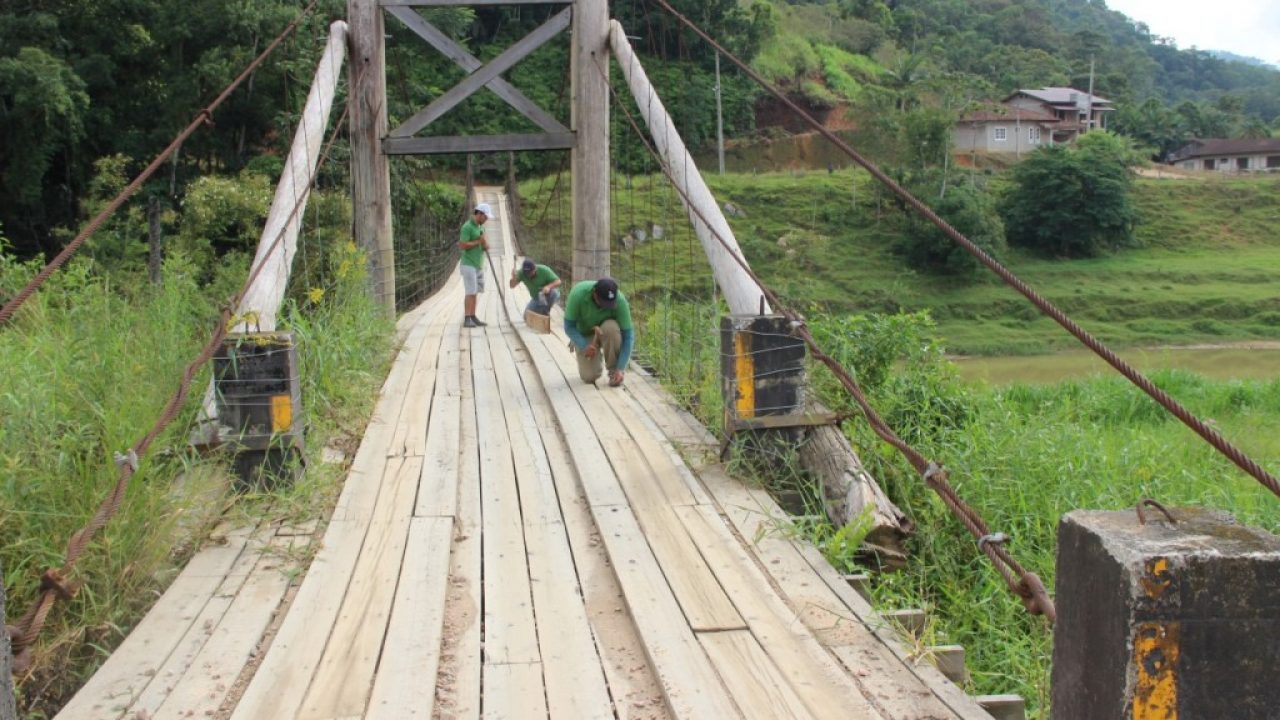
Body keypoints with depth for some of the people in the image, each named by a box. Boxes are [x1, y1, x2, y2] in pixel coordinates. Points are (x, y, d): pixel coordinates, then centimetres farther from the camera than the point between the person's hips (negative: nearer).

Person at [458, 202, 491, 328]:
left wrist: (485, 245, -7)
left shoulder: (480, 227, 14)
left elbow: (486, 245, 16)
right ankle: (467, 319, -10)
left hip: (479, 265, 8)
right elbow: (462, 245, -21)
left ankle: (473, 317, 11)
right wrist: (478, 242, -14)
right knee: (470, 292, -11)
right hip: (469, 265, -8)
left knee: (475, 292, 8)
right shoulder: (467, 227, -13)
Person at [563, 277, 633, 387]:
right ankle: (597, 358, 20)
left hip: (606, 330, 0)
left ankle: (614, 370, -15)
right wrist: (584, 346, -36)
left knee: (611, 328, -37)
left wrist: (620, 369, -34)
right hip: (583, 334, 0)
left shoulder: (620, 300, -32)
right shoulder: (578, 294, -32)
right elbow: (569, 326, -21)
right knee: (590, 377, -15)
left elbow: (628, 335, -28)